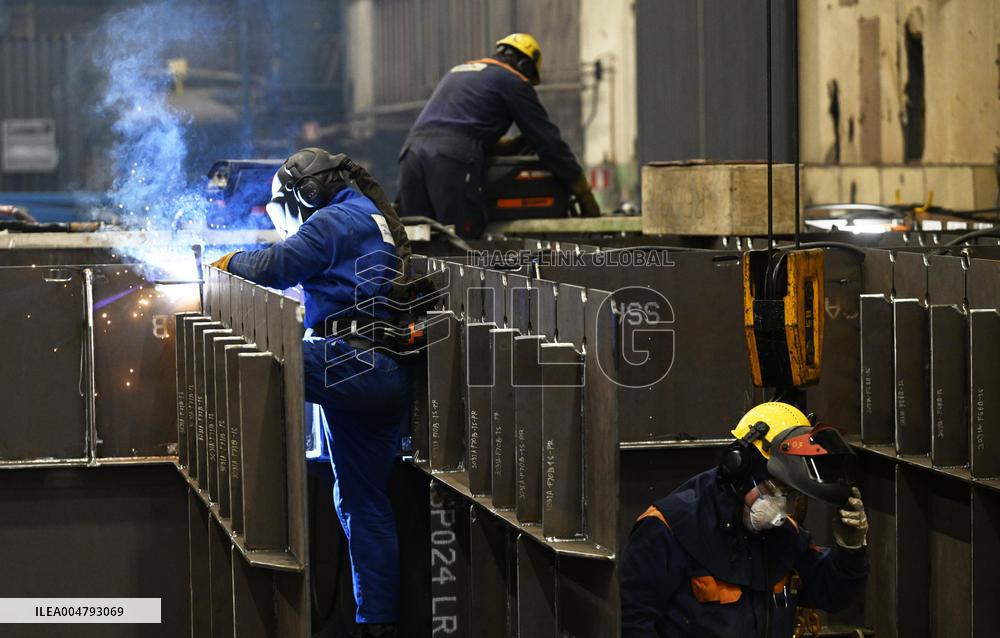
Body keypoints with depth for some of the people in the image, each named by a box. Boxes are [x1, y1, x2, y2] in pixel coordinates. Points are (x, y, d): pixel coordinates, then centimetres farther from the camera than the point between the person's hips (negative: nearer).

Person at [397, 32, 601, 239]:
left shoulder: (457, 71, 34)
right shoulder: (514, 81, 12)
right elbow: (547, 139, 10)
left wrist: (505, 146, 30)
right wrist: (584, 192, 15)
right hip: (452, 159, -7)